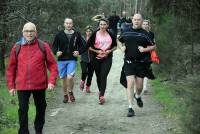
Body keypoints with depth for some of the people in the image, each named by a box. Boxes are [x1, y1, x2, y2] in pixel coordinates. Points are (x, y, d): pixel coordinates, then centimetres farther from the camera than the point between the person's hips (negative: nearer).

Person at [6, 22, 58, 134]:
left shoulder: (43, 46, -1)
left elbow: (52, 64, 0)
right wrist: (11, 86, 5)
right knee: (23, 110, -4)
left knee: (41, 108, 14)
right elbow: (11, 68, 7)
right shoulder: (17, 47, 2)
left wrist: (52, 81, -11)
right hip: (22, 86, 0)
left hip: (40, 85, 1)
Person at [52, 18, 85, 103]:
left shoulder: (77, 35, 4)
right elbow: (54, 46, 7)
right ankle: (65, 95, 27)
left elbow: (82, 46, 12)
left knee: (70, 77, -18)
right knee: (63, 78, 8)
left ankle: (70, 92, 8)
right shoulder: (59, 35, 3)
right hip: (61, 60, 1)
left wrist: (78, 51, -9)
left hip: (72, 60, -1)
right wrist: (56, 52, -14)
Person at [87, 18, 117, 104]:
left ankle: (101, 95, -18)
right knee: (98, 76, 11)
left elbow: (115, 46, 13)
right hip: (97, 58, 1)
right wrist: (97, 51, -11)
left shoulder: (110, 35, 4)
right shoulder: (95, 34, -1)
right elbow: (89, 46, 1)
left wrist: (110, 50, -6)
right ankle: (100, 91, 34)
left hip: (107, 58, -1)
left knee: (103, 76, -13)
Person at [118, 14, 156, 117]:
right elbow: (119, 41, 23)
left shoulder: (144, 34, 0)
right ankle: (130, 108, -9)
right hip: (129, 62, 0)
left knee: (139, 86, 7)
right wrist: (122, 48, 5)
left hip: (141, 63, 0)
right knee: (130, 84, -11)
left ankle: (138, 96, 43)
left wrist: (145, 49, -12)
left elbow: (153, 46, 5)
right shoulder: (126, 32, 5)